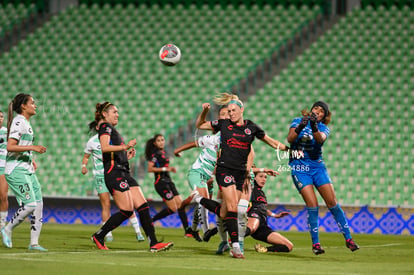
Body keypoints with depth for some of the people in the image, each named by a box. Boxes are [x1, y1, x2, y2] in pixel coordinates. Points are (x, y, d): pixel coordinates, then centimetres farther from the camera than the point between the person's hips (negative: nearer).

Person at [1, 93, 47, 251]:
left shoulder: (26, 122, 17)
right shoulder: (18, 122, -12)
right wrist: (32, 148, -24)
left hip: (27, 170, 10)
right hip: (16, 171, -10)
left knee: (38, 204, 2)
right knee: (30, 204, -16)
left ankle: (34, 243, 4)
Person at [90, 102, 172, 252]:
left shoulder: (112, 130, 28)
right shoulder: (105, 127, -1)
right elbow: (104, 148, -19)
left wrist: (126, 156, 17)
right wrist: (125, 147, -24)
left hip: (124, 172, 10)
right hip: (114, 173, -10)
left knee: (143, 206, -3)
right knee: (127, 210, -15)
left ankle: (153, 243, -9)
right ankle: (98, 236, -2)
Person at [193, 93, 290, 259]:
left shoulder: (251, 127, 7)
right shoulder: (223, 124, 4)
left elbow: (271, 142, 14)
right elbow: (199, 125, 14)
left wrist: (288, 148, 4)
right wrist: (204, 111, -2)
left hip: (241, 172, 3)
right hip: (225, 169, -3)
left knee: (224, 213, 4)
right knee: (232, 207, -16)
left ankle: (200, 200, 30)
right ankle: (235, 246, -18)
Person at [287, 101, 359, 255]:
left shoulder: (323, 128, 4)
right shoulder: (298, 121, 1)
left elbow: (320, 139, -20)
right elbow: (290, 139, -16)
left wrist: (314, 127, -39)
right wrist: (300, 127, -33)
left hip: (317, 167, 2)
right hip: (299, 168, -2)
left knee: (332, 202, -5)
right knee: (312, 204, -14)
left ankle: (348, 239, 4)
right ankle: (315, 243, -3)